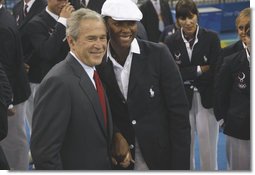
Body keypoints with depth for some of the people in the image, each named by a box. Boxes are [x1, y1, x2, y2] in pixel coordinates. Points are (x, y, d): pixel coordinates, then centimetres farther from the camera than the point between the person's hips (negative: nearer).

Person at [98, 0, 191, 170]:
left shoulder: (158, 54, -9)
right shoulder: (97, 61, -3)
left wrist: (180, 165, -12)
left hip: (161, 158, -2)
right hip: (120, 161, 2)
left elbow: (179, 111, -8)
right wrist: (115, 136, -11)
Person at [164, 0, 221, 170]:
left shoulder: (211, 38, -5)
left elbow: (216, 71, -9)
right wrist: (199, 70, -13)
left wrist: (186, 75, -10)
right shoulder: (171, 42, -2)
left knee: (209, 148, 6)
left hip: (206, 99, -1)